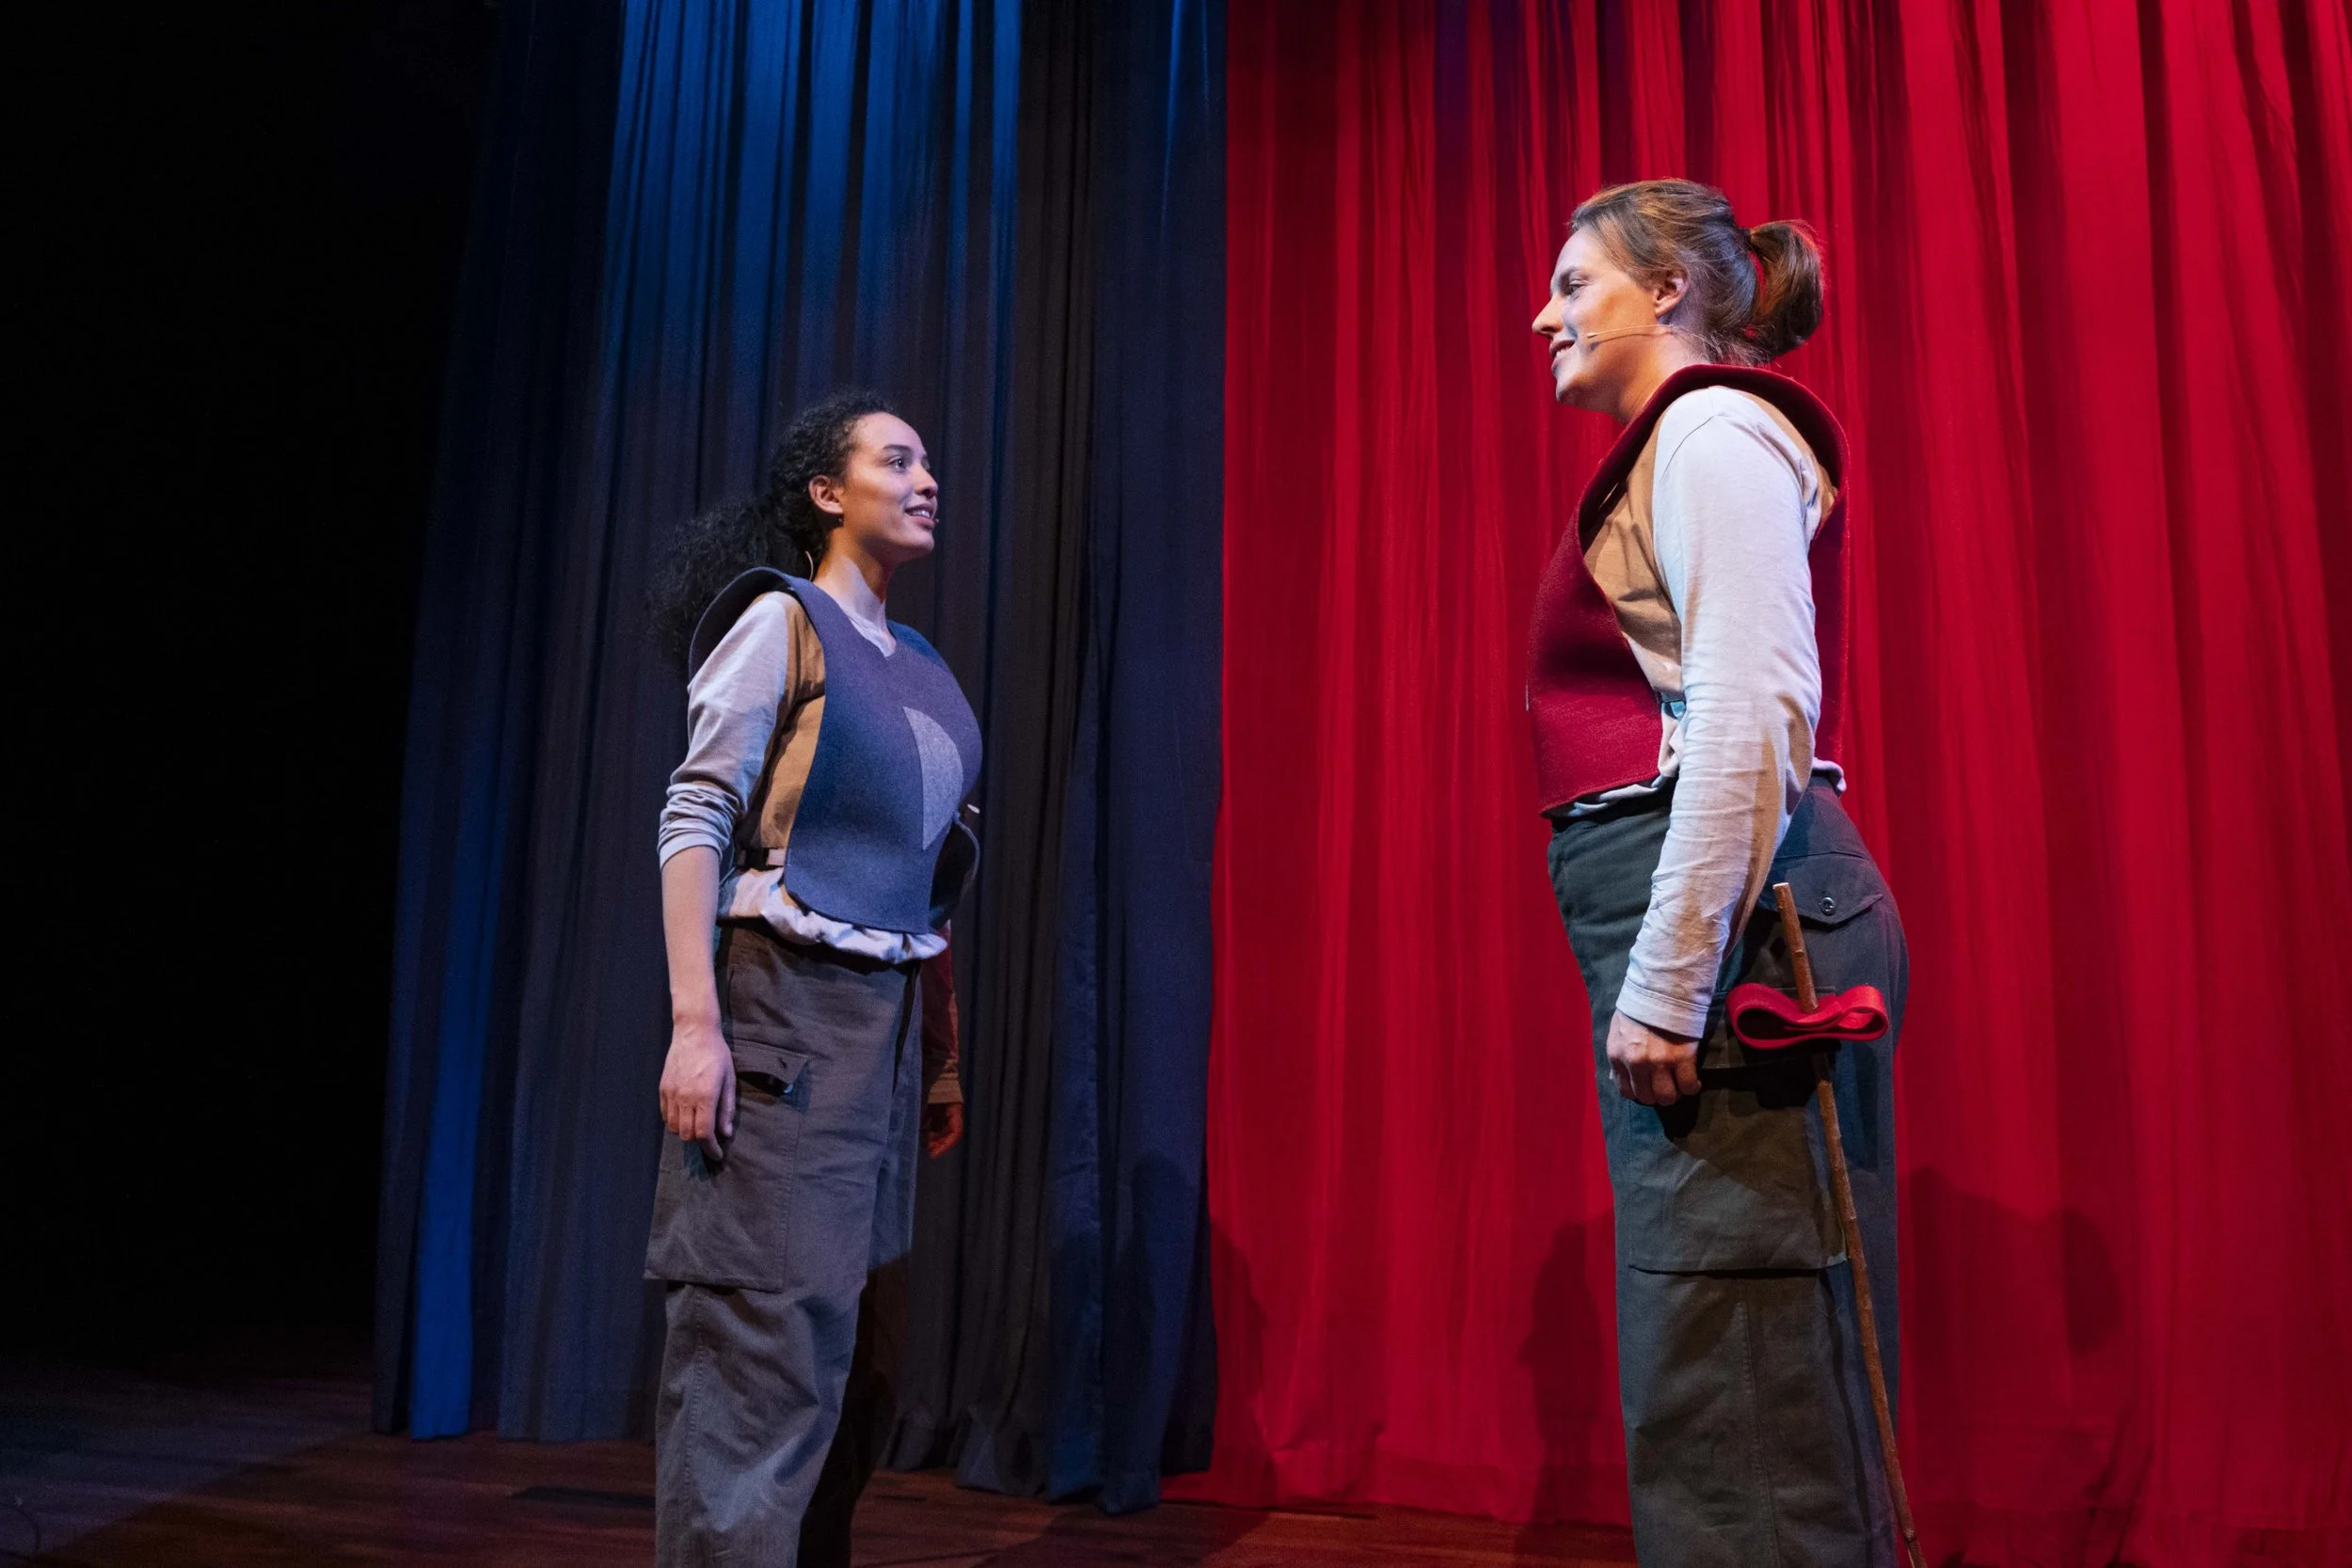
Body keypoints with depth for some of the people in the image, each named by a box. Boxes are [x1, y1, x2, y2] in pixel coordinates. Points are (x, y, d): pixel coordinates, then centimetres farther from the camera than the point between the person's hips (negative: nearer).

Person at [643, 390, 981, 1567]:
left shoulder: (919, 668, 16)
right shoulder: (780, 620, -3)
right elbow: (693, 818, -11)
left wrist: (940, 1059, 14)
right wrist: (693, 1023, -20)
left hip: (887, 1023, 7)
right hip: (784, 1007, -7)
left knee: (851, 1351, 13)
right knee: (763, 1340, -6)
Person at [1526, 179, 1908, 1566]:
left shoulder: (1714, 427, -5)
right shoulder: (1679, 446, 23)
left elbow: (1753, 709, -19)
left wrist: (1666, 983, -21)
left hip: (1727, 921, -10)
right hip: (1712, 916, 10)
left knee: (1733, 1390, -5)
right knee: (1716, 1379, 15)